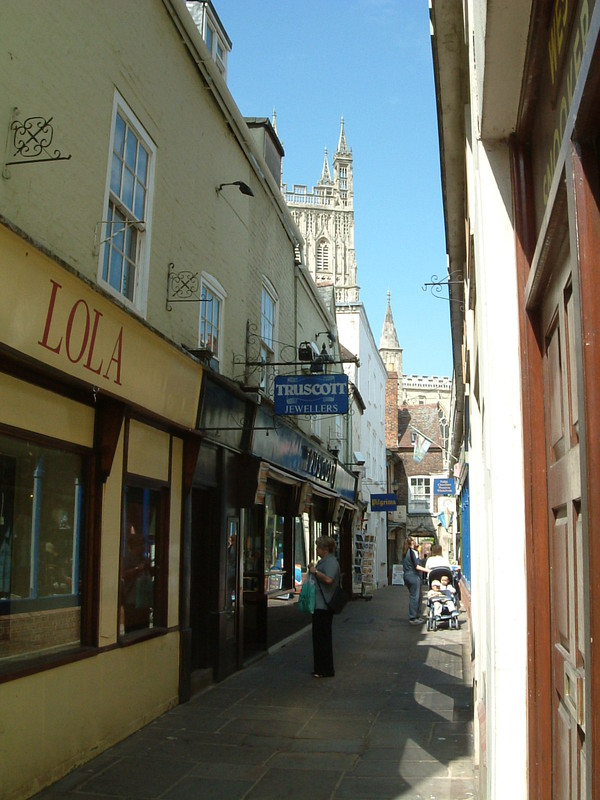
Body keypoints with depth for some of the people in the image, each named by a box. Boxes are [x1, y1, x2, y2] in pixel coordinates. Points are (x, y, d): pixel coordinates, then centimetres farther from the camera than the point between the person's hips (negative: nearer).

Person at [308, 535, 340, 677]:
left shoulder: (331, 561, -16)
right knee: (318, 636, 16)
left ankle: (326, 670, 3)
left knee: (323, 637, -5)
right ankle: (320, 668, 25)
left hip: (324, 606, -11)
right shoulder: (324, 561, 17)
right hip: (319, 605, 11)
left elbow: (328, 579, -31)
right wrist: (313, 570, 11)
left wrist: (315, 571, -20)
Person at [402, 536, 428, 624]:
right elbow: (417, 566, -17)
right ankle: (413, 618, -2)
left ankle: (417, 616, 21)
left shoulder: (405, 553, 13)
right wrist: (428, 570, -17)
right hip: (414, 576, -9)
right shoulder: (413, 552, -12)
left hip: (407, 576, 9)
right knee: (415, 597, -4)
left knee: (413, 596, 16)